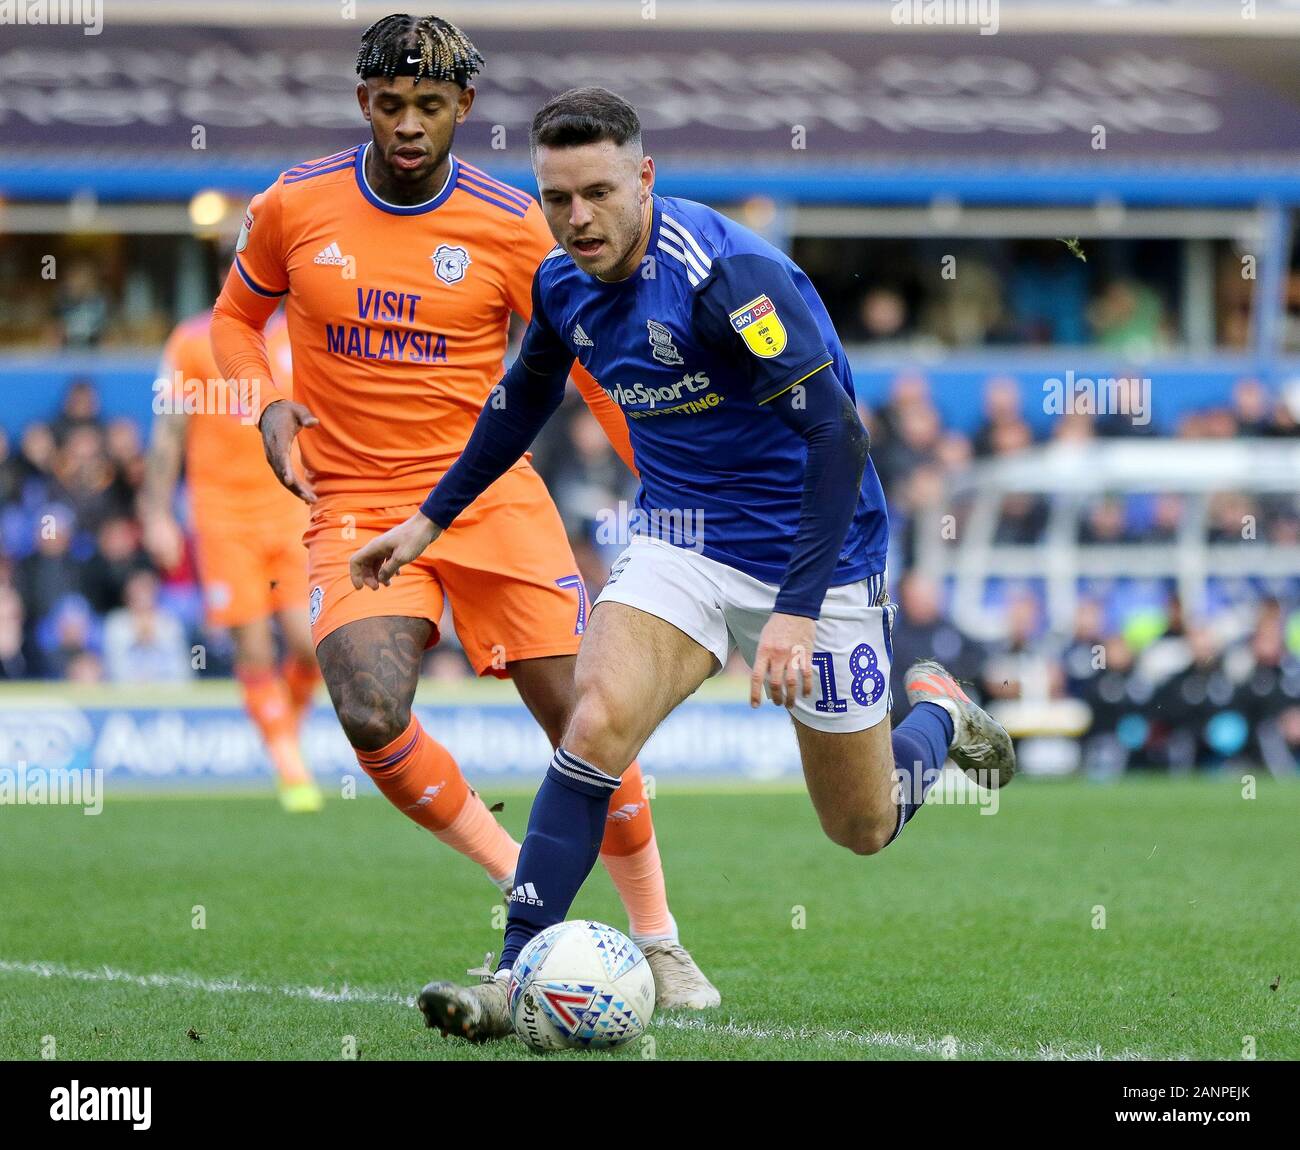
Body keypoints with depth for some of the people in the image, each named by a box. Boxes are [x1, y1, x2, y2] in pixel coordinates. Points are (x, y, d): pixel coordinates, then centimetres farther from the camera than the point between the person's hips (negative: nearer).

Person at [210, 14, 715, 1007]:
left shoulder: (510, 225, -5)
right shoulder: (294, 207, -1)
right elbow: (237, 315, 17)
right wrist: (268, 406, -2)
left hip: (491, 492, 0)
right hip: (357, 506, 0)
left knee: (583, 716, -5)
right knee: (372, 717, -24)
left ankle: (657, 938, 15)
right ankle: (527, 885, -1)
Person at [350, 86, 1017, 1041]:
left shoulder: (726, 272, -26)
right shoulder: (564, 286, -4)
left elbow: (837, 432, -29)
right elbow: (525, 401, 19)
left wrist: (798, 610, -35)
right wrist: (431, 520, 21)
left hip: (818, 561, -5)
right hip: (685, 542, 5)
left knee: (863, 829, 8)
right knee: (597, 723, -24)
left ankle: (938, 712, 42)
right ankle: (516, 979, -20)